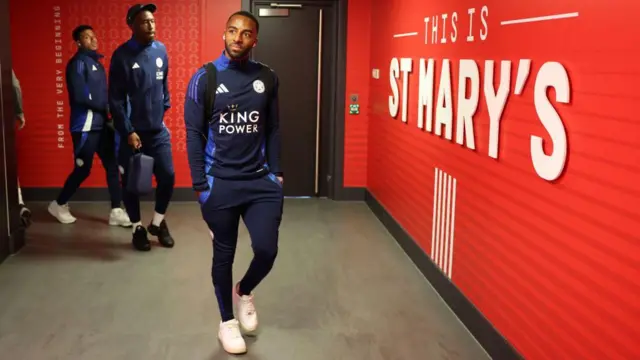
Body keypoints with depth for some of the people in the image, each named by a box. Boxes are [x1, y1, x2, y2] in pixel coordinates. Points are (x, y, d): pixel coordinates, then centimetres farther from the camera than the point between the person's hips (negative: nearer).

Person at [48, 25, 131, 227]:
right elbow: (80, 96, -19)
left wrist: (108, 109, 1)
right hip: (86, 126, -8)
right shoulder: (78, 63, -10)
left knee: (112, 166, 4)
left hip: (101, 124, 8)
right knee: (83, 170, 1)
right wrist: (105, 107, -11)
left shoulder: (96, 62, 16)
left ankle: (116, 212, 8)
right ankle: (59, 204, 21)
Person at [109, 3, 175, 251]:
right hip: (133, 132, -3)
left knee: (168, 176, 1)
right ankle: (138, 229, 24)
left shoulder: (161, 50, 2)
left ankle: (158, 222, 24)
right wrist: (128, 132, -14)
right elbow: (115, 99, -11)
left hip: (158, 130, 4)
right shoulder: (122, 56, -11)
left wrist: (164, 110, 12)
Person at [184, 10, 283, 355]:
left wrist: (276, 173, 5)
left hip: (261, 181, 2)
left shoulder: (267, 78, 2)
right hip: (220, 184, -2)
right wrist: (200, 184, -7)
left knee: (267, 250, -5)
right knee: (223, 255, 10)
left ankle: (244, 291, 30)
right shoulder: (204, 78, -6)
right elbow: (194, 133, -4)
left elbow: (273, 129, 9)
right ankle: (227, 321, 31)